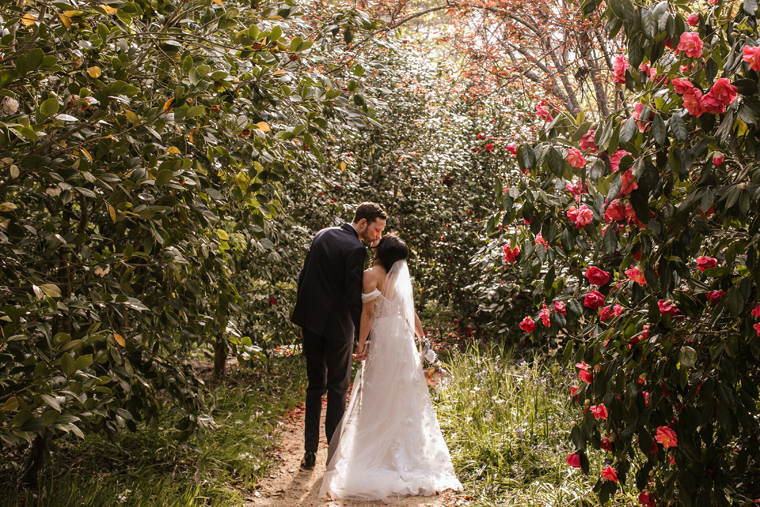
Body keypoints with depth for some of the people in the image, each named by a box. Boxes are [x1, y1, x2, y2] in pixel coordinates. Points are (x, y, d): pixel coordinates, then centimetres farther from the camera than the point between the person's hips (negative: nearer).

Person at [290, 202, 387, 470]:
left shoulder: (322, 235, 7)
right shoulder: (355, 249, -16)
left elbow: (303, 277, 12)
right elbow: (354, 296, -19)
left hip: (310, 319, 7)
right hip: (336, 325, -6)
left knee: (315, 385, 15)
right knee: (337, 388, 7)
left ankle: (309, 451, 15)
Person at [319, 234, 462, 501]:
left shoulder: (372, 274, -9)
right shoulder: (401, 277, 10)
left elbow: (367, 312, -13)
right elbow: (410, 312, 14)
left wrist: (361, 343, -9)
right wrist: (423, 337, 25)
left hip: (384, 339, -6)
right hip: (404, 339, 6)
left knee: (379, 397, -1)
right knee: (403, 396, 11)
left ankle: (375, 455, 2)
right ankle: (405, 453, 17)